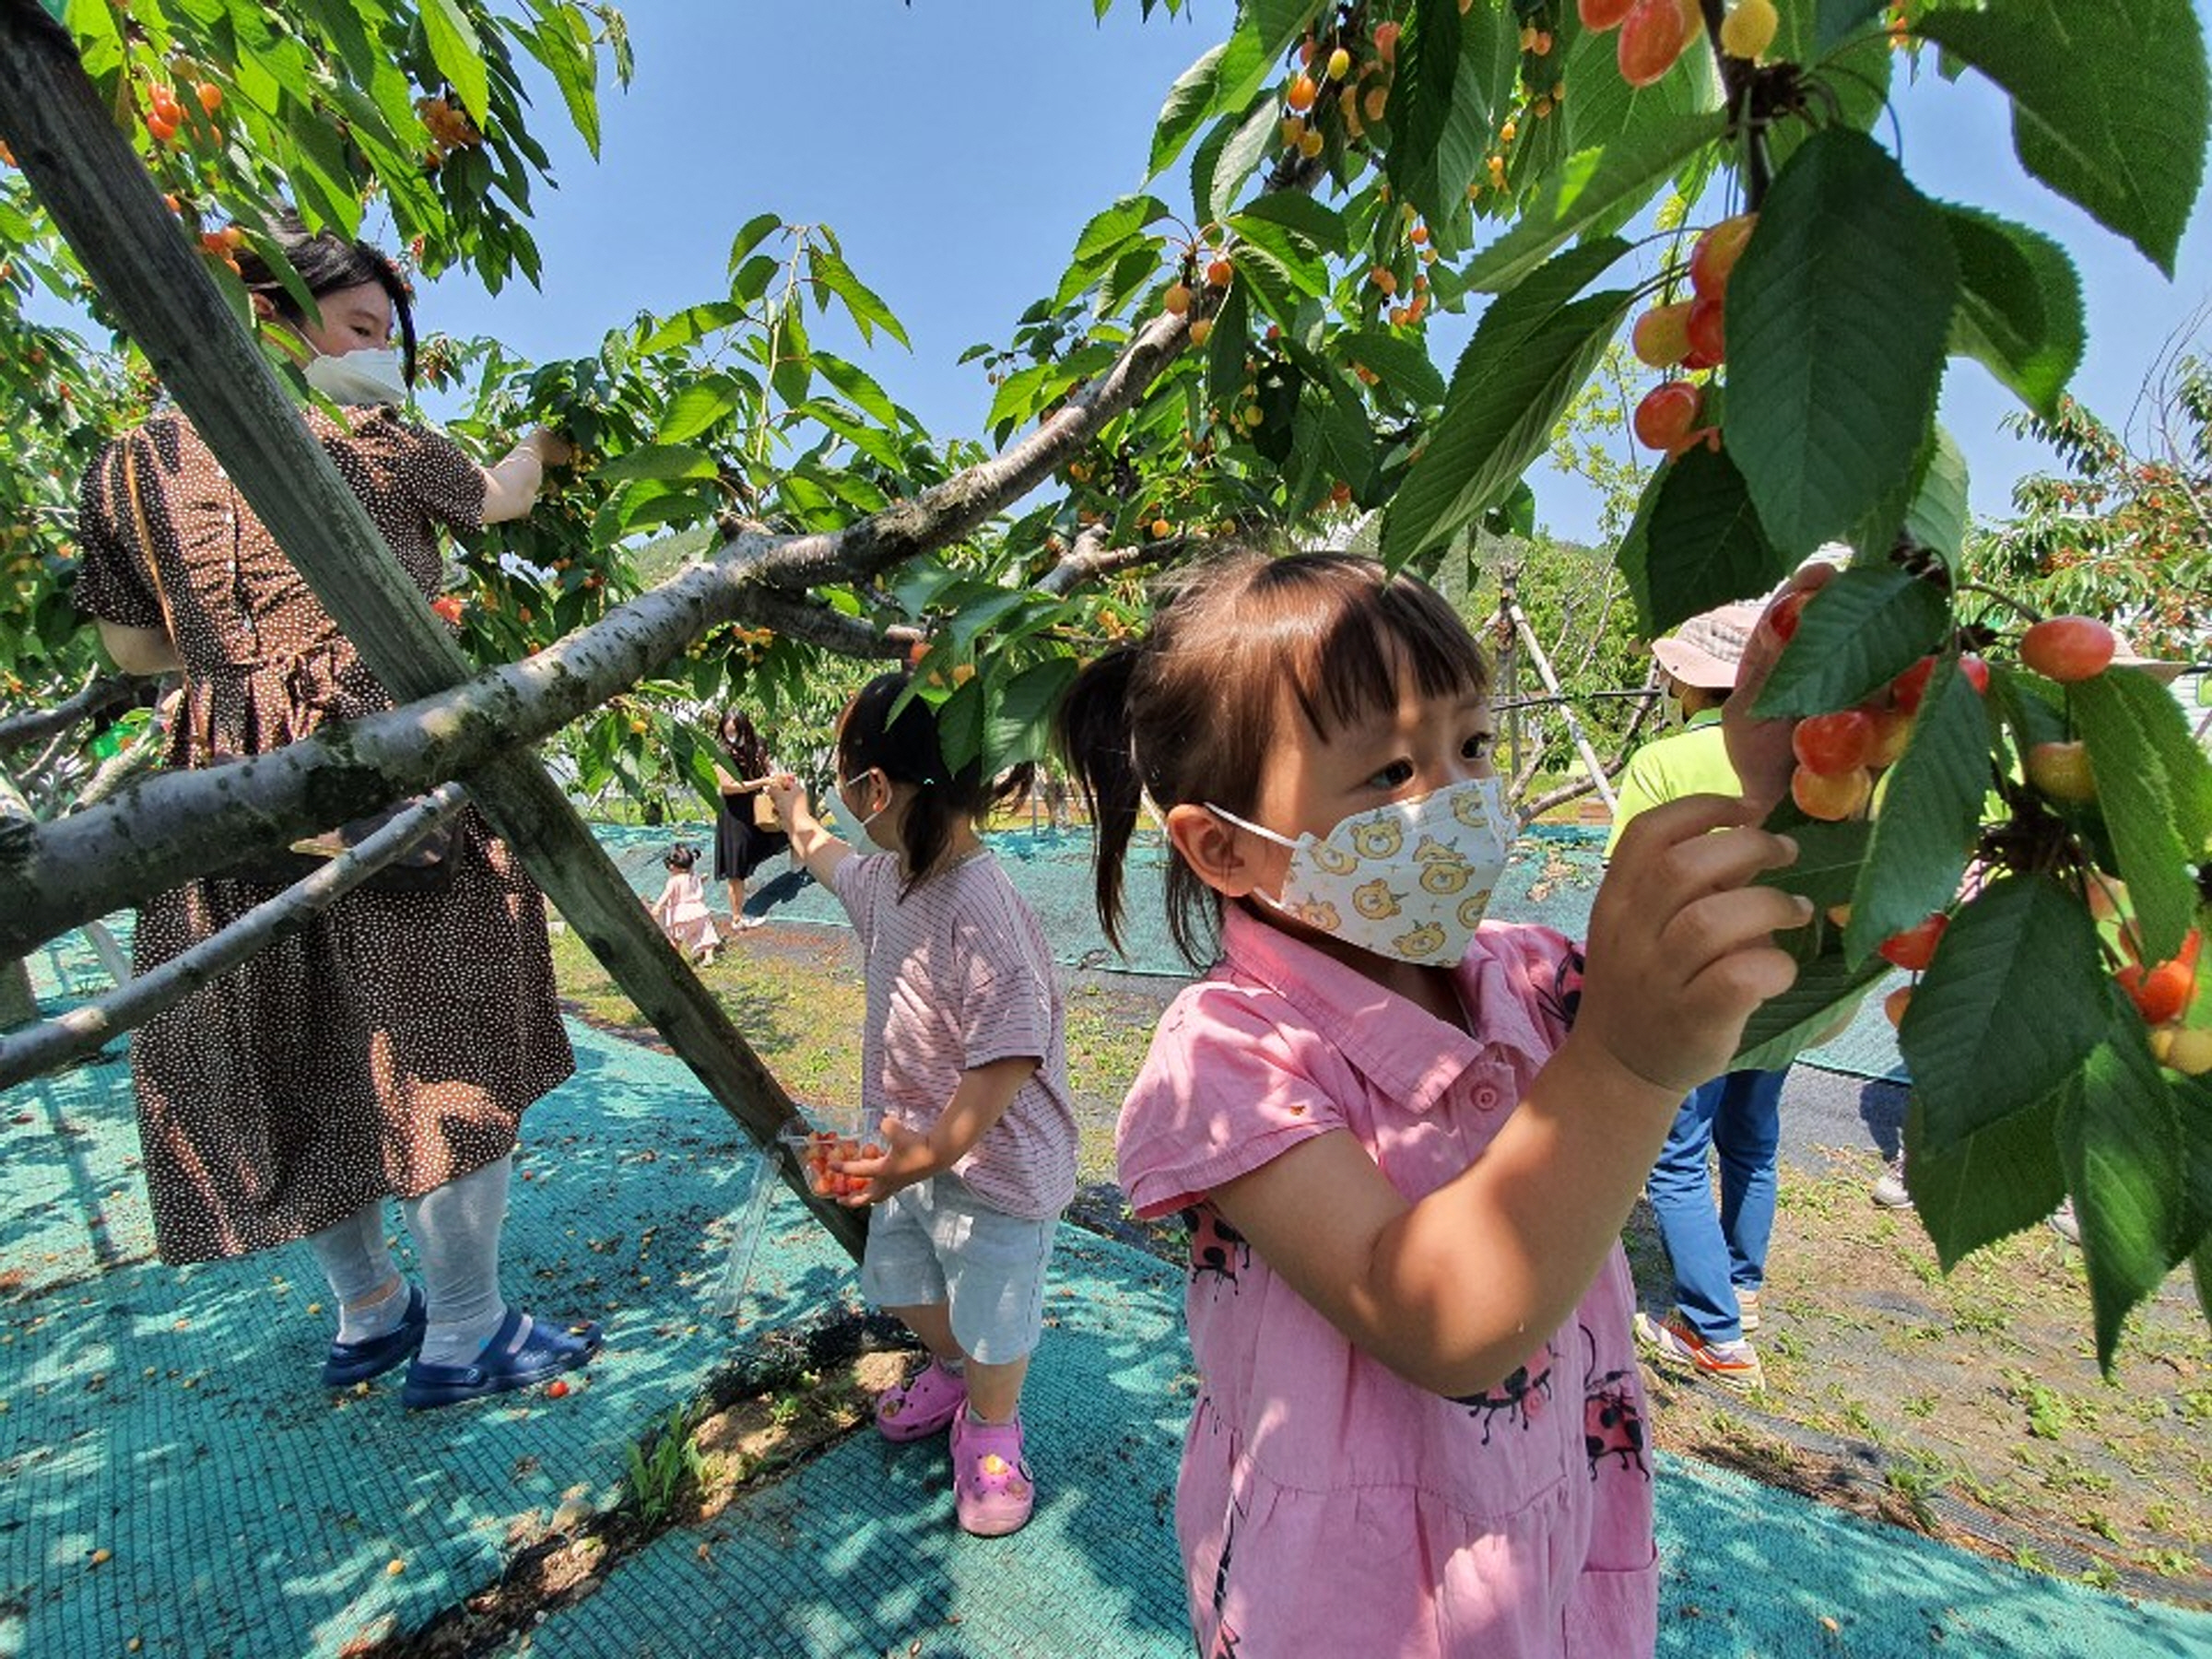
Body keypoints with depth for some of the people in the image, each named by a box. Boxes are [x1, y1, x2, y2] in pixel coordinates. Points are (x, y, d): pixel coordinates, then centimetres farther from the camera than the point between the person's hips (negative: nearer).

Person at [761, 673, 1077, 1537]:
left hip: (993, 1165, -8)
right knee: (901, 1285, 27)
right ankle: (949, 1373, 58)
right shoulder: (886, 879, -3)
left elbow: (1007, 1058, -33)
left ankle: (991, 1432, 44)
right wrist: (791, 804, 38)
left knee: (992, 1322, 13)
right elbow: (821, 853, 22)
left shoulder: (985, 911, -33)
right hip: (913, 1143, 9)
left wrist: (931, 1153, -30)